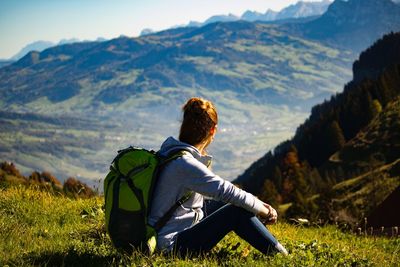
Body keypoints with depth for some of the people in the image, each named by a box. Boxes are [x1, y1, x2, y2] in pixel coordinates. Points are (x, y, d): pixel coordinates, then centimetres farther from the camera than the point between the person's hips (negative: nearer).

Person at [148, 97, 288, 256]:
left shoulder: (172, 153, 10)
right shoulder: (185, 163, -21)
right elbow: (227, 192, -22)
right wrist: (265, 210, -9)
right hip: (171, 246, -10)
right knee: (237, 212, -12)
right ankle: (281, 257, -4)